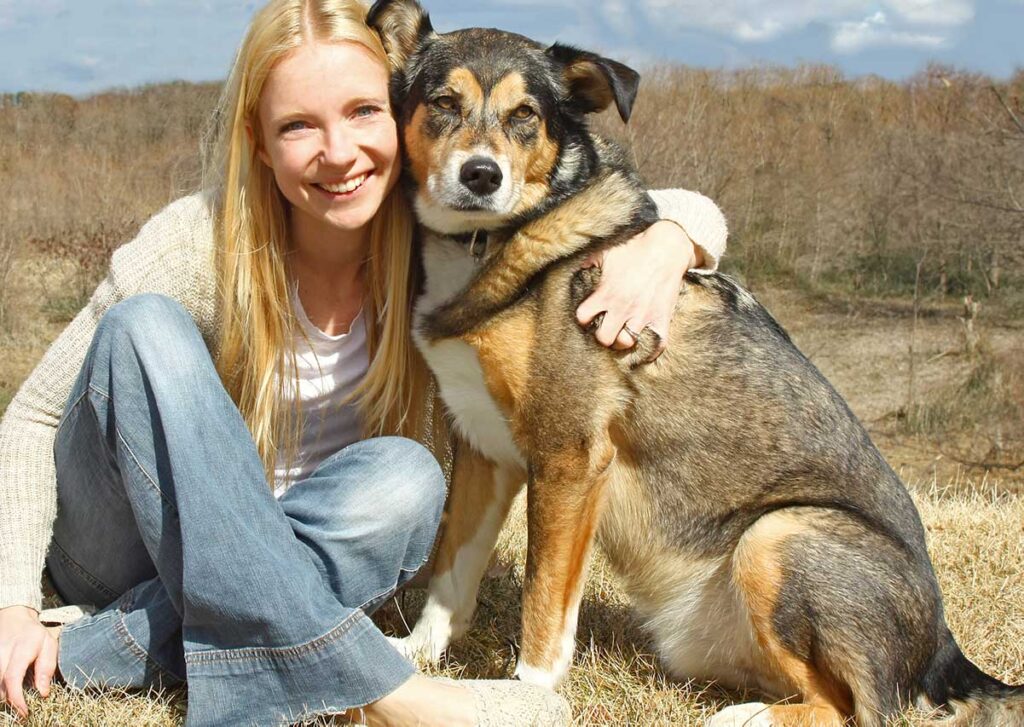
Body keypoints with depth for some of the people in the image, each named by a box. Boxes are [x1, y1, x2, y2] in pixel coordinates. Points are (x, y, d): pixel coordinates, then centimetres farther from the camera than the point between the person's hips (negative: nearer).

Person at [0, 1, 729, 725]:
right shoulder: (199, 243, -19)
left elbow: (693, 212, -7)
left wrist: (664, 242, -30)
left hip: (305, 563, 1)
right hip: (129, 548, -1)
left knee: (407, 476, -30)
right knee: (146, 327, -29)